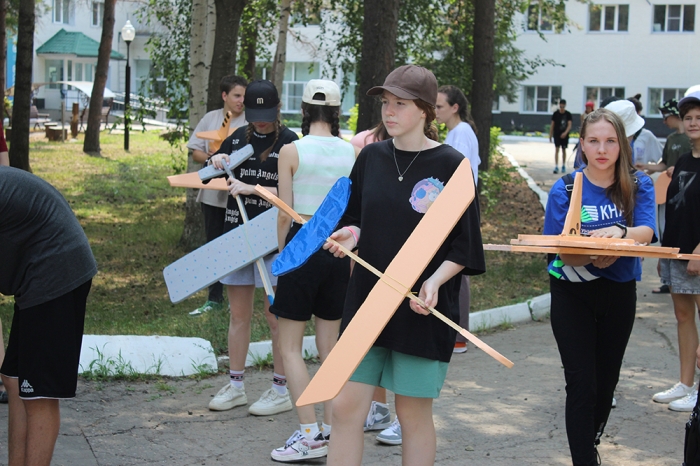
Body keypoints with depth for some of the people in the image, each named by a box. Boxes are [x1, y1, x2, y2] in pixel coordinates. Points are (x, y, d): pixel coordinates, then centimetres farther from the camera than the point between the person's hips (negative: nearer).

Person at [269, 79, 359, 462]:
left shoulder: (291, 151, -8)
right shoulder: (352, 152, 2)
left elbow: (284, 214, -7)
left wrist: (282, 253, 8)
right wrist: (351, 258, 15)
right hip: (338, 248, 4)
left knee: (290, 348, 3)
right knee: (329, 347, 13)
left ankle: (309, 436, -3)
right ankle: (330, 431, 16)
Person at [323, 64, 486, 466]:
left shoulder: (450, 165, -7)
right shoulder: (371, 158, 6)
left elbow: (465, 245, -5)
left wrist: (435, 281, -21)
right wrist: (349, 235, -5)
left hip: (422, 309, -4)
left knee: (414, 414, 6)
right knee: (346, 407, 2)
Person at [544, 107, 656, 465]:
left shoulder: (638, 187, -2)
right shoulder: (565, 189, -6)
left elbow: (646, 232, -19)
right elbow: (561, 249, -10)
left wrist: (619, 232, -41)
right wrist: (591, 258, -30)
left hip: (619, 293, 2)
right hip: (573, 293, -2)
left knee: (607, 380, 15)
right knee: (582, 384, -9)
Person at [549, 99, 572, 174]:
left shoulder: (568, 114, -1)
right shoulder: (555, 114, 0)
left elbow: (569, 125, -7)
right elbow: (552, 125, 6)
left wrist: (565, 132, -23)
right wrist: (550, 135, 5)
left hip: (564, 135, 1)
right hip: (557, 134, -1)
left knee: (564, 150, 10)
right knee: (557, 149, -9)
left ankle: (563, 166, 23)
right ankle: (556, 167, -13)